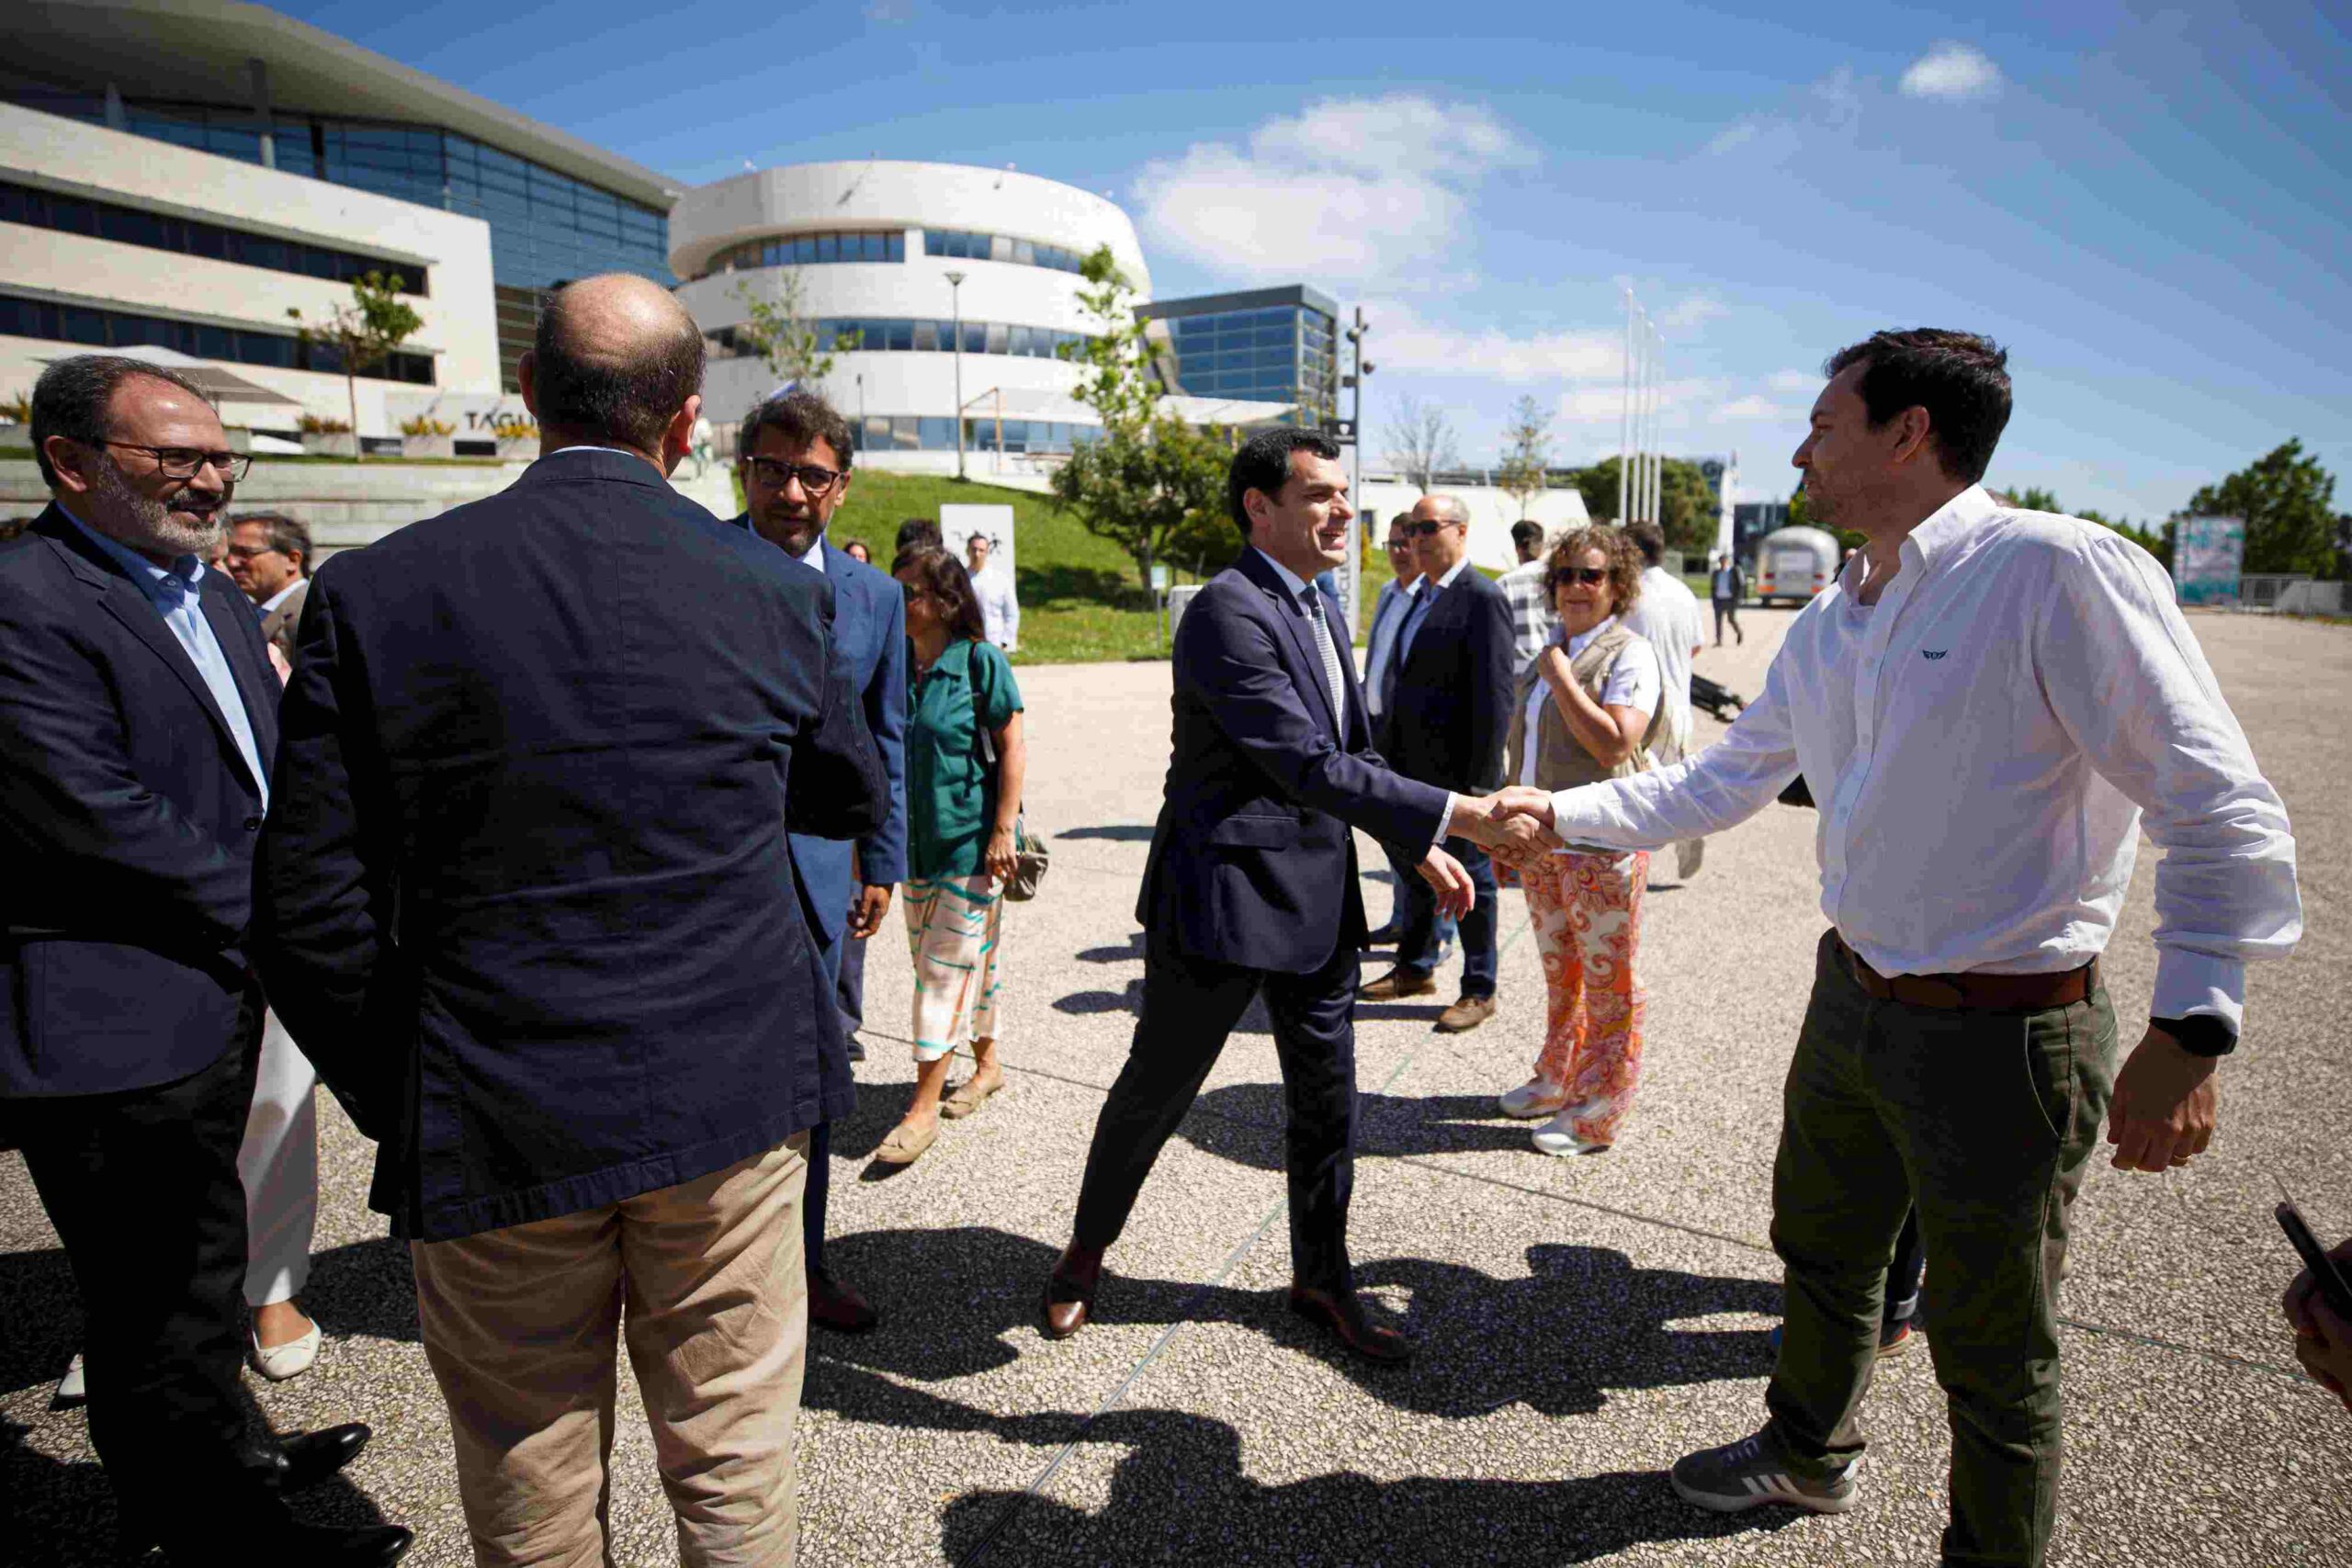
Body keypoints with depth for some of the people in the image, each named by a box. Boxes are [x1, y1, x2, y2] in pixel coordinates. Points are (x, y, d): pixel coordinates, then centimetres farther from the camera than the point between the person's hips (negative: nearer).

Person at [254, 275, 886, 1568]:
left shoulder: (374, 592, -7)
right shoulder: (775, 588, -6)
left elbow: (311, 914, -5)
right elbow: (854, 798, 9)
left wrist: (396, 1103, 8)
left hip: (493, 1126, 0)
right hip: (731, 1097, 1)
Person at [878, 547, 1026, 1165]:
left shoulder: (980, 660, -10)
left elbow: (1012, 748, -10)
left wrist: (1003, 830, -16)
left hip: (972, 838, -7)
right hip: (917, 839, 7)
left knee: (950, 963, -4)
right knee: (932, 960, 15)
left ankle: (924, 1104, 3)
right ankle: (986, 1065, 33)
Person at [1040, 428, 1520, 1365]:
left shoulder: (1315, 609, 11)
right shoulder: (1228, 611, -19)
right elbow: (1312, 767, -27)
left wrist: (1421, 848, 13)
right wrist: (1459, 814, -27)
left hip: (1315, 900, 8)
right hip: (1223, 899, -8)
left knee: (1326, 1097, 16)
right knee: (1157, 1089, 11)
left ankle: (1321, 1278, 36)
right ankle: (1087, 1247, 36)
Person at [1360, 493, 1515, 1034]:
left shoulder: (1482, 598, -13)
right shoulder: (1423, 596, 14)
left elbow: (1494, 695, -17)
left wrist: (1480, 780, -20)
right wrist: (1389, 754, 12)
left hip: (1457, 770, -8)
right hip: (1413, 766, 8)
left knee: (1470, 877, 4)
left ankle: (1479, 991, 17)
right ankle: (1414, 969, 34)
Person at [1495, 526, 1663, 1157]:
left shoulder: (1630, 655, -9)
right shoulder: (1552, 654, 15)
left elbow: (1614, 744, -22)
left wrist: (1560, 679, -16)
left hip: (1600, 846, -7)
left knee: (1609, 983, 3)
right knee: (1560, 974, 18)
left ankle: (1598, 1115, 13)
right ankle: (1558, 1080, 33)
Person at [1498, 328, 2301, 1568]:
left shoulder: (2061, 571, -19)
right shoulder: (1829, 623, 6)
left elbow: (2223, 813, -18)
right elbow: (1722, 780, 15)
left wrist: (2189, 1033, -23)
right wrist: (1563, 812, 10)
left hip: (2001, 1039, -7)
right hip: (1853, 999, 8)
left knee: (1992, 1355, 11)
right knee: (1821, 1254, 26)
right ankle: (1810, 1453, 53)